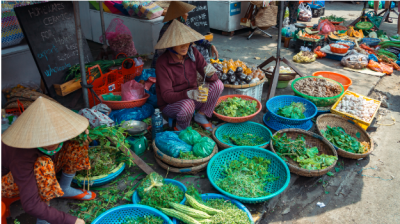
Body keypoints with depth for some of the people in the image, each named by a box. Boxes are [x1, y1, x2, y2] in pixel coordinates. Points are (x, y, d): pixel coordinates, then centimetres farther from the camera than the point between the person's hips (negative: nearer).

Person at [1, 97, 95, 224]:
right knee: (43, 165, -38)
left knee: (77, 145, -10)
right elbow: (31, 206, -42)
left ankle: (64, 189, 8)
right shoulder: (23, 157, -41)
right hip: (9, 182, -6)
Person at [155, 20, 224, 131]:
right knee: (187, 104, -38)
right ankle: (181, 128, -5)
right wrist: (189, 94, -43)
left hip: (192, 98, 5)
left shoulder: (193, 53, -9)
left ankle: (201, 115, 2)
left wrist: (210, 74, -34)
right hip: (170, 104, -5)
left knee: (218, 84, -14)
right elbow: (166, 96, -26)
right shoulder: (162, 63, -23)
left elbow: (212, 79, -9)